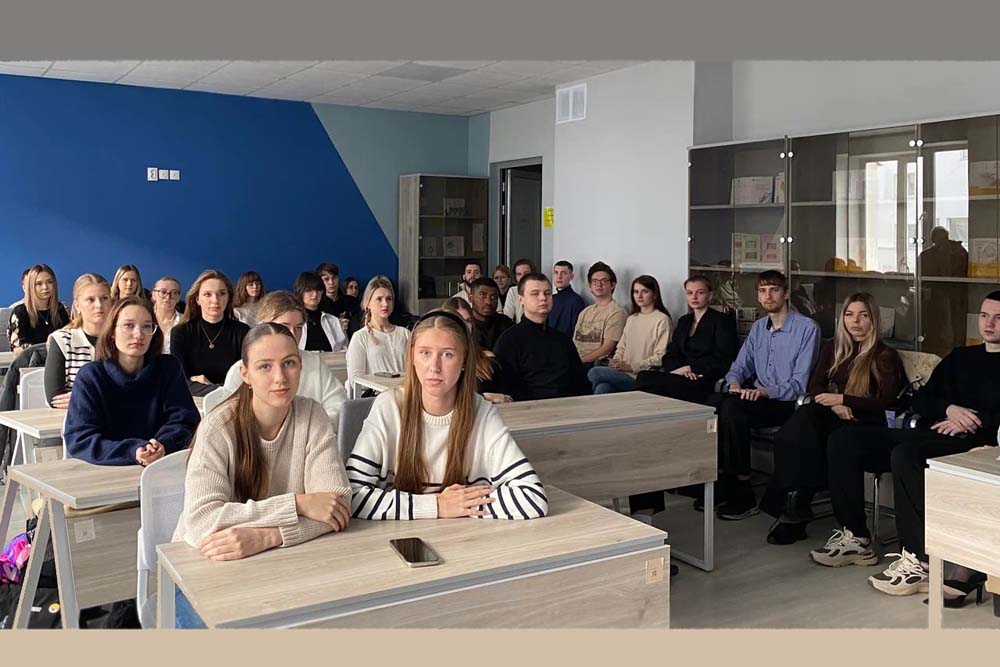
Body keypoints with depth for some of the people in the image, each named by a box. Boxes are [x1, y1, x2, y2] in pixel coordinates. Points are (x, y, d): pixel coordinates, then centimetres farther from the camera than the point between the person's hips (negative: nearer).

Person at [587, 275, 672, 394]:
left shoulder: (662, 320, -1)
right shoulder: (631, 319, 25)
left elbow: (660, 357, -8)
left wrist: (632, 366, -14)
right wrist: (616, 361, 0)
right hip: (624, 373, 6)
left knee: (594, 372, -25)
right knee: (603, 388, -31)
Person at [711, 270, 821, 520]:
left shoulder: (807, 328, -6)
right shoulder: (758, 328, 17)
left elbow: (800, 384, -12)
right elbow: (740, 366, 18)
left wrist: (765, 391, -25)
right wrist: (735, 382, -6)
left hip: (788, 403, -6)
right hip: (758, 397, 6)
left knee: (732, 407, -32)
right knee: (711, 401, -23)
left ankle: (743, 496, -24)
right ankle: (722, 484, -17)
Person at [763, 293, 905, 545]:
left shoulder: (885, 356, 5)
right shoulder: (834, 349, 20)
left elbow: (885, 403, -7)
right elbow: (814, 386, 10)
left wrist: (842, 399, -14)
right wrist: (834, 405, -10)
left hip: (863, 425, -4)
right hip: (830, 418, 5)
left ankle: (795, 507, -26)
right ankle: (796, 506, -33)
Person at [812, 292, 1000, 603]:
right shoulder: (960, 357, 27)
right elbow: (921, 400, 17)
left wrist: (969, 422, -17)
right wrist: (949, 409, -3)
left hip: (971, 442, -7)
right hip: (926, 433, 7)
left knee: (905, 454, -38)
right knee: (843, 442, -9)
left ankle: (918, 560, -30)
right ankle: (855, 537, -5)